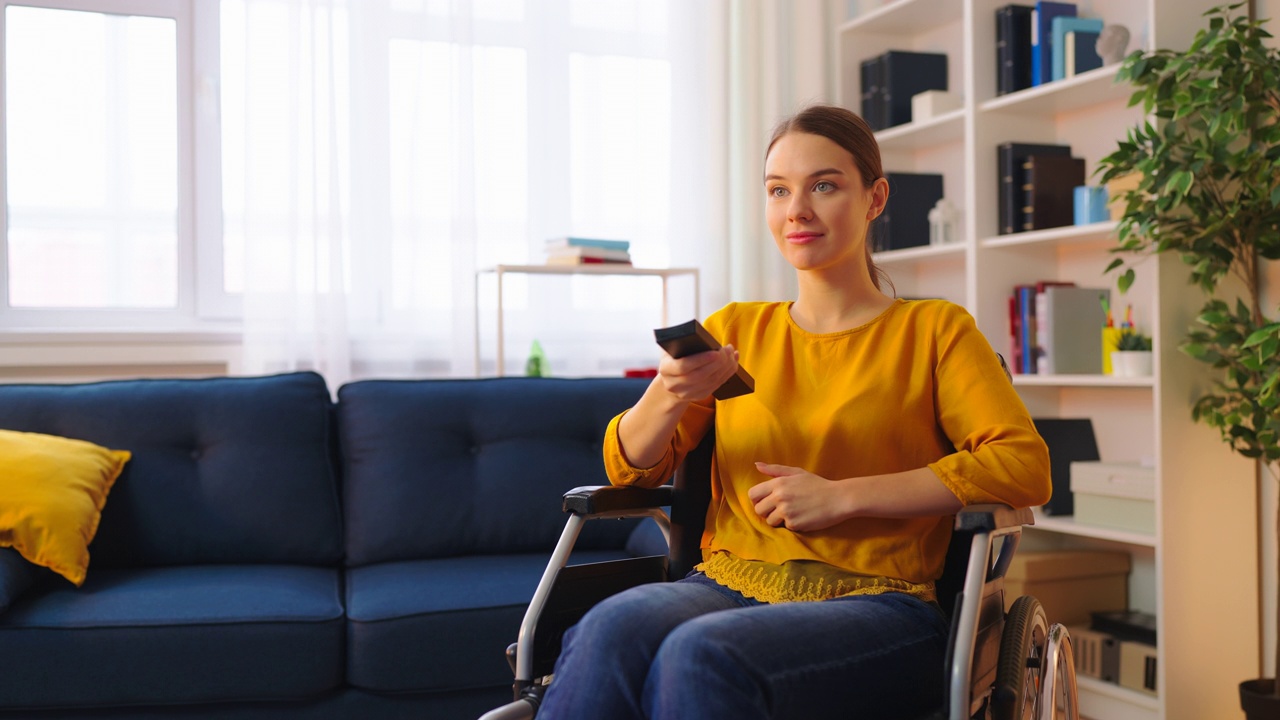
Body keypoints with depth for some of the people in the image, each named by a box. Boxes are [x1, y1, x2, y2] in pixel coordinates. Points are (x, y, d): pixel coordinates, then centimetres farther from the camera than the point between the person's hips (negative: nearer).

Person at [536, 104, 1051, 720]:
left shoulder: (935, 330, 11)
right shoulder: (733, 329, 19)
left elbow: (1026, 466, -4)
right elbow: (631, 471, 14)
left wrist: (842, 496, -10)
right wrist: (667, 397, -10)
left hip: (873, 604, -2)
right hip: (727, 586, 3)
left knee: (698, 654, -36)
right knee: (612, 627, -33)